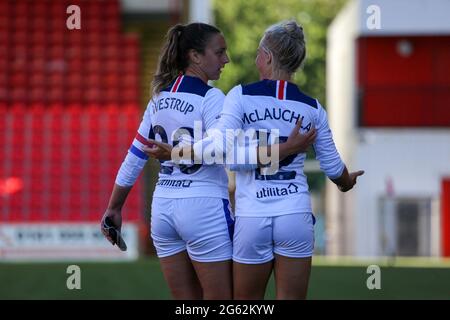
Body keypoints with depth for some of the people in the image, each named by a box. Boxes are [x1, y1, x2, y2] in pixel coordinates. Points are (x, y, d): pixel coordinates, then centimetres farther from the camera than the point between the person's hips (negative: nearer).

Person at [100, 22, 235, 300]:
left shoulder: (160, 97, 12)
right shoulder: (210, 98, -9)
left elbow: (134, 159, 15)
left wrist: (114, 208, 21)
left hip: (163, 208, 7)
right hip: (204, 208, -7)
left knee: (186, 303, 13)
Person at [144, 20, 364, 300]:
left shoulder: (241, 96, -3)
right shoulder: (312, 108, 6)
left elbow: (221, 146, -15)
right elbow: (333, 166, 12)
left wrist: (172, 153, -4)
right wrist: (347, 182, 34)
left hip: (252, 219, -1)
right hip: (295, 215, 2)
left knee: (246, 301, 10)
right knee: (292, 298, 5)